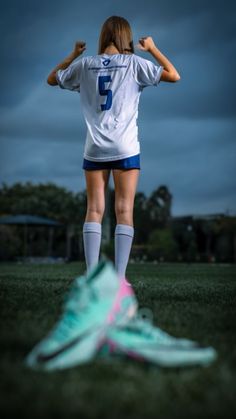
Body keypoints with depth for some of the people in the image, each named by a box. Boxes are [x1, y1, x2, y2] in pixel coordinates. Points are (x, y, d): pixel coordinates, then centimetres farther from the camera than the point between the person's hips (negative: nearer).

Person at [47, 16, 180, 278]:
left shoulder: (85, 64, 6)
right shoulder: (134, 62, -1)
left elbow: (52, 79, 21)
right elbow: (174, 76, 3)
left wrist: (74, 55, 26)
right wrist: (152, 48, 12)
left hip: (94, 149, 2)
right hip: (125, 149, -2)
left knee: (94, 211, 3)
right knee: (124, 212, -1)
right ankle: (119, 277, -5)